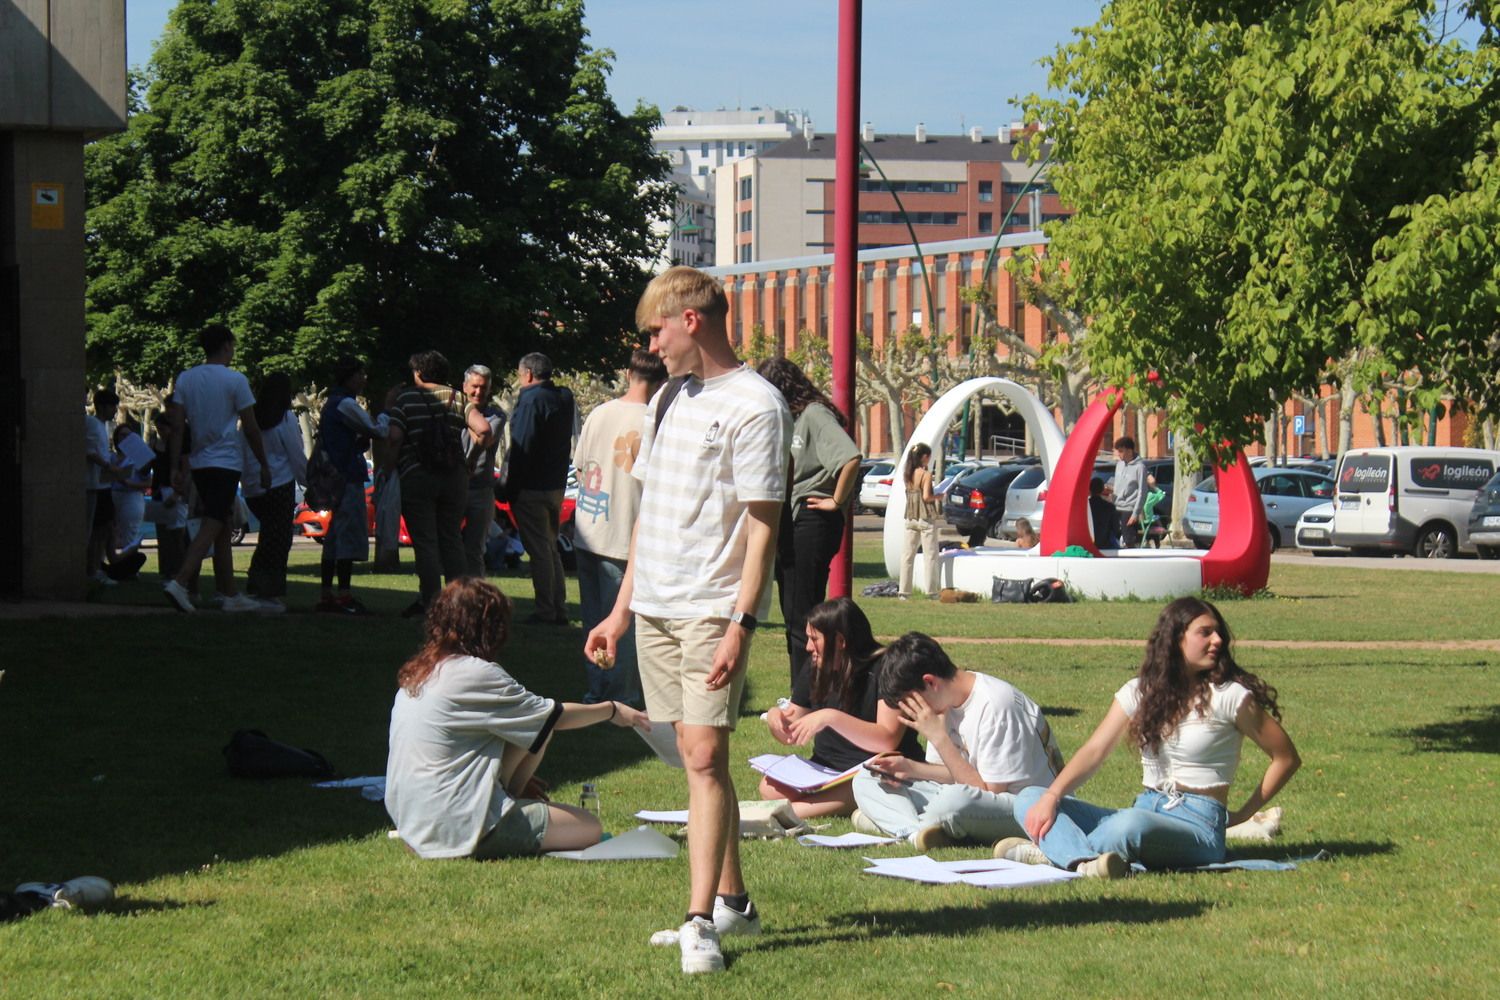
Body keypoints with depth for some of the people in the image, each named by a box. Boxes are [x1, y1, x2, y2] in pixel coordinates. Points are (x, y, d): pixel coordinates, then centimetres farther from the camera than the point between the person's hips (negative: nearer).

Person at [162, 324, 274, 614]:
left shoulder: (185, 379, 6)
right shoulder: (235, 380, -7)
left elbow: (177, 427, 2)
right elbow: (251, 429, -5)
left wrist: (176, 468, 4)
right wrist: (264, 465, 4)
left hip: (198, 463, 6)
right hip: (225, 462, -6)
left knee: (223, 527, 14)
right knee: (212, 527, -11)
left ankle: (232, 595, 17)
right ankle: (179, 583, -27)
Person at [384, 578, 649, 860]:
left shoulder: (415, 673, 10)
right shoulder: (475, 674, -16)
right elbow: (556, 717, -6)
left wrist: (514, 780, 28)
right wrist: (612, 710, 10)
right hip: (459, 830, -9)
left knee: (533, 725, 12)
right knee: (589, 827, 1)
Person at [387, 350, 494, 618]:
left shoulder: (405, 398, -2)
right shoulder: (458, 398, 6)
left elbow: (394, 438, -13)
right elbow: (483, 429, -6)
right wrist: (479, 450, 13)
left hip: (416, 478, -4)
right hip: (455, 476, 4)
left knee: (424, 541, 0)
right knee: (452, 539, 12)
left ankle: (430, 601, -4)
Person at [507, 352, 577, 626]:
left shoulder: (531, 399, -15)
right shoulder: (565, 398, 11)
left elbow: (523, 447, -18)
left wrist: (511, 487, -14)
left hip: (532, 488, -8)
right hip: (556, 485, 8)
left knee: (538, 549, -5)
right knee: (551, 547, 16)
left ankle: (546, 610, -5)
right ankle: (559, 609, 17)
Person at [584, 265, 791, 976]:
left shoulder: (753, 404, -9)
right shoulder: (668, 399, 16)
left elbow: (762, 524, -13)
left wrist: (741, 624, -20)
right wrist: (620, 611, 18)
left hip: (712, 609, -8)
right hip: (654, 607, 8)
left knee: (705, 756, -11)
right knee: (697, 758, 10)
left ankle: (701, 922, -12)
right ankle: (731, 901, 19)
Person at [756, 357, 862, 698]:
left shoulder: (814, 414, -14)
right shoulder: (788, 418, 17)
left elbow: (851, 458, -30)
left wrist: (837, 501, -18)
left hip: (812, 521, -10)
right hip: (788, 522, 10)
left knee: (804, 617, -8)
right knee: (792, 615, 15)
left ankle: (807, 702, -5)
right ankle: (799, 698, 22)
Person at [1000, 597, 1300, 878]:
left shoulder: (1229, 696, -2)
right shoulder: (1140, 691, 10)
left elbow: (1286, 758, 2)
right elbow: (1095, 751, -1)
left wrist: (1243, 815, 1)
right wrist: (1051, 797, -16)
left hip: (1197, 825, -6)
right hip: (1144, 812, 6)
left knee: (1131, 824, -42)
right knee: (1030, 799, -12)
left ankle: (1058, 849, -23)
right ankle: (1084, 861, -41)